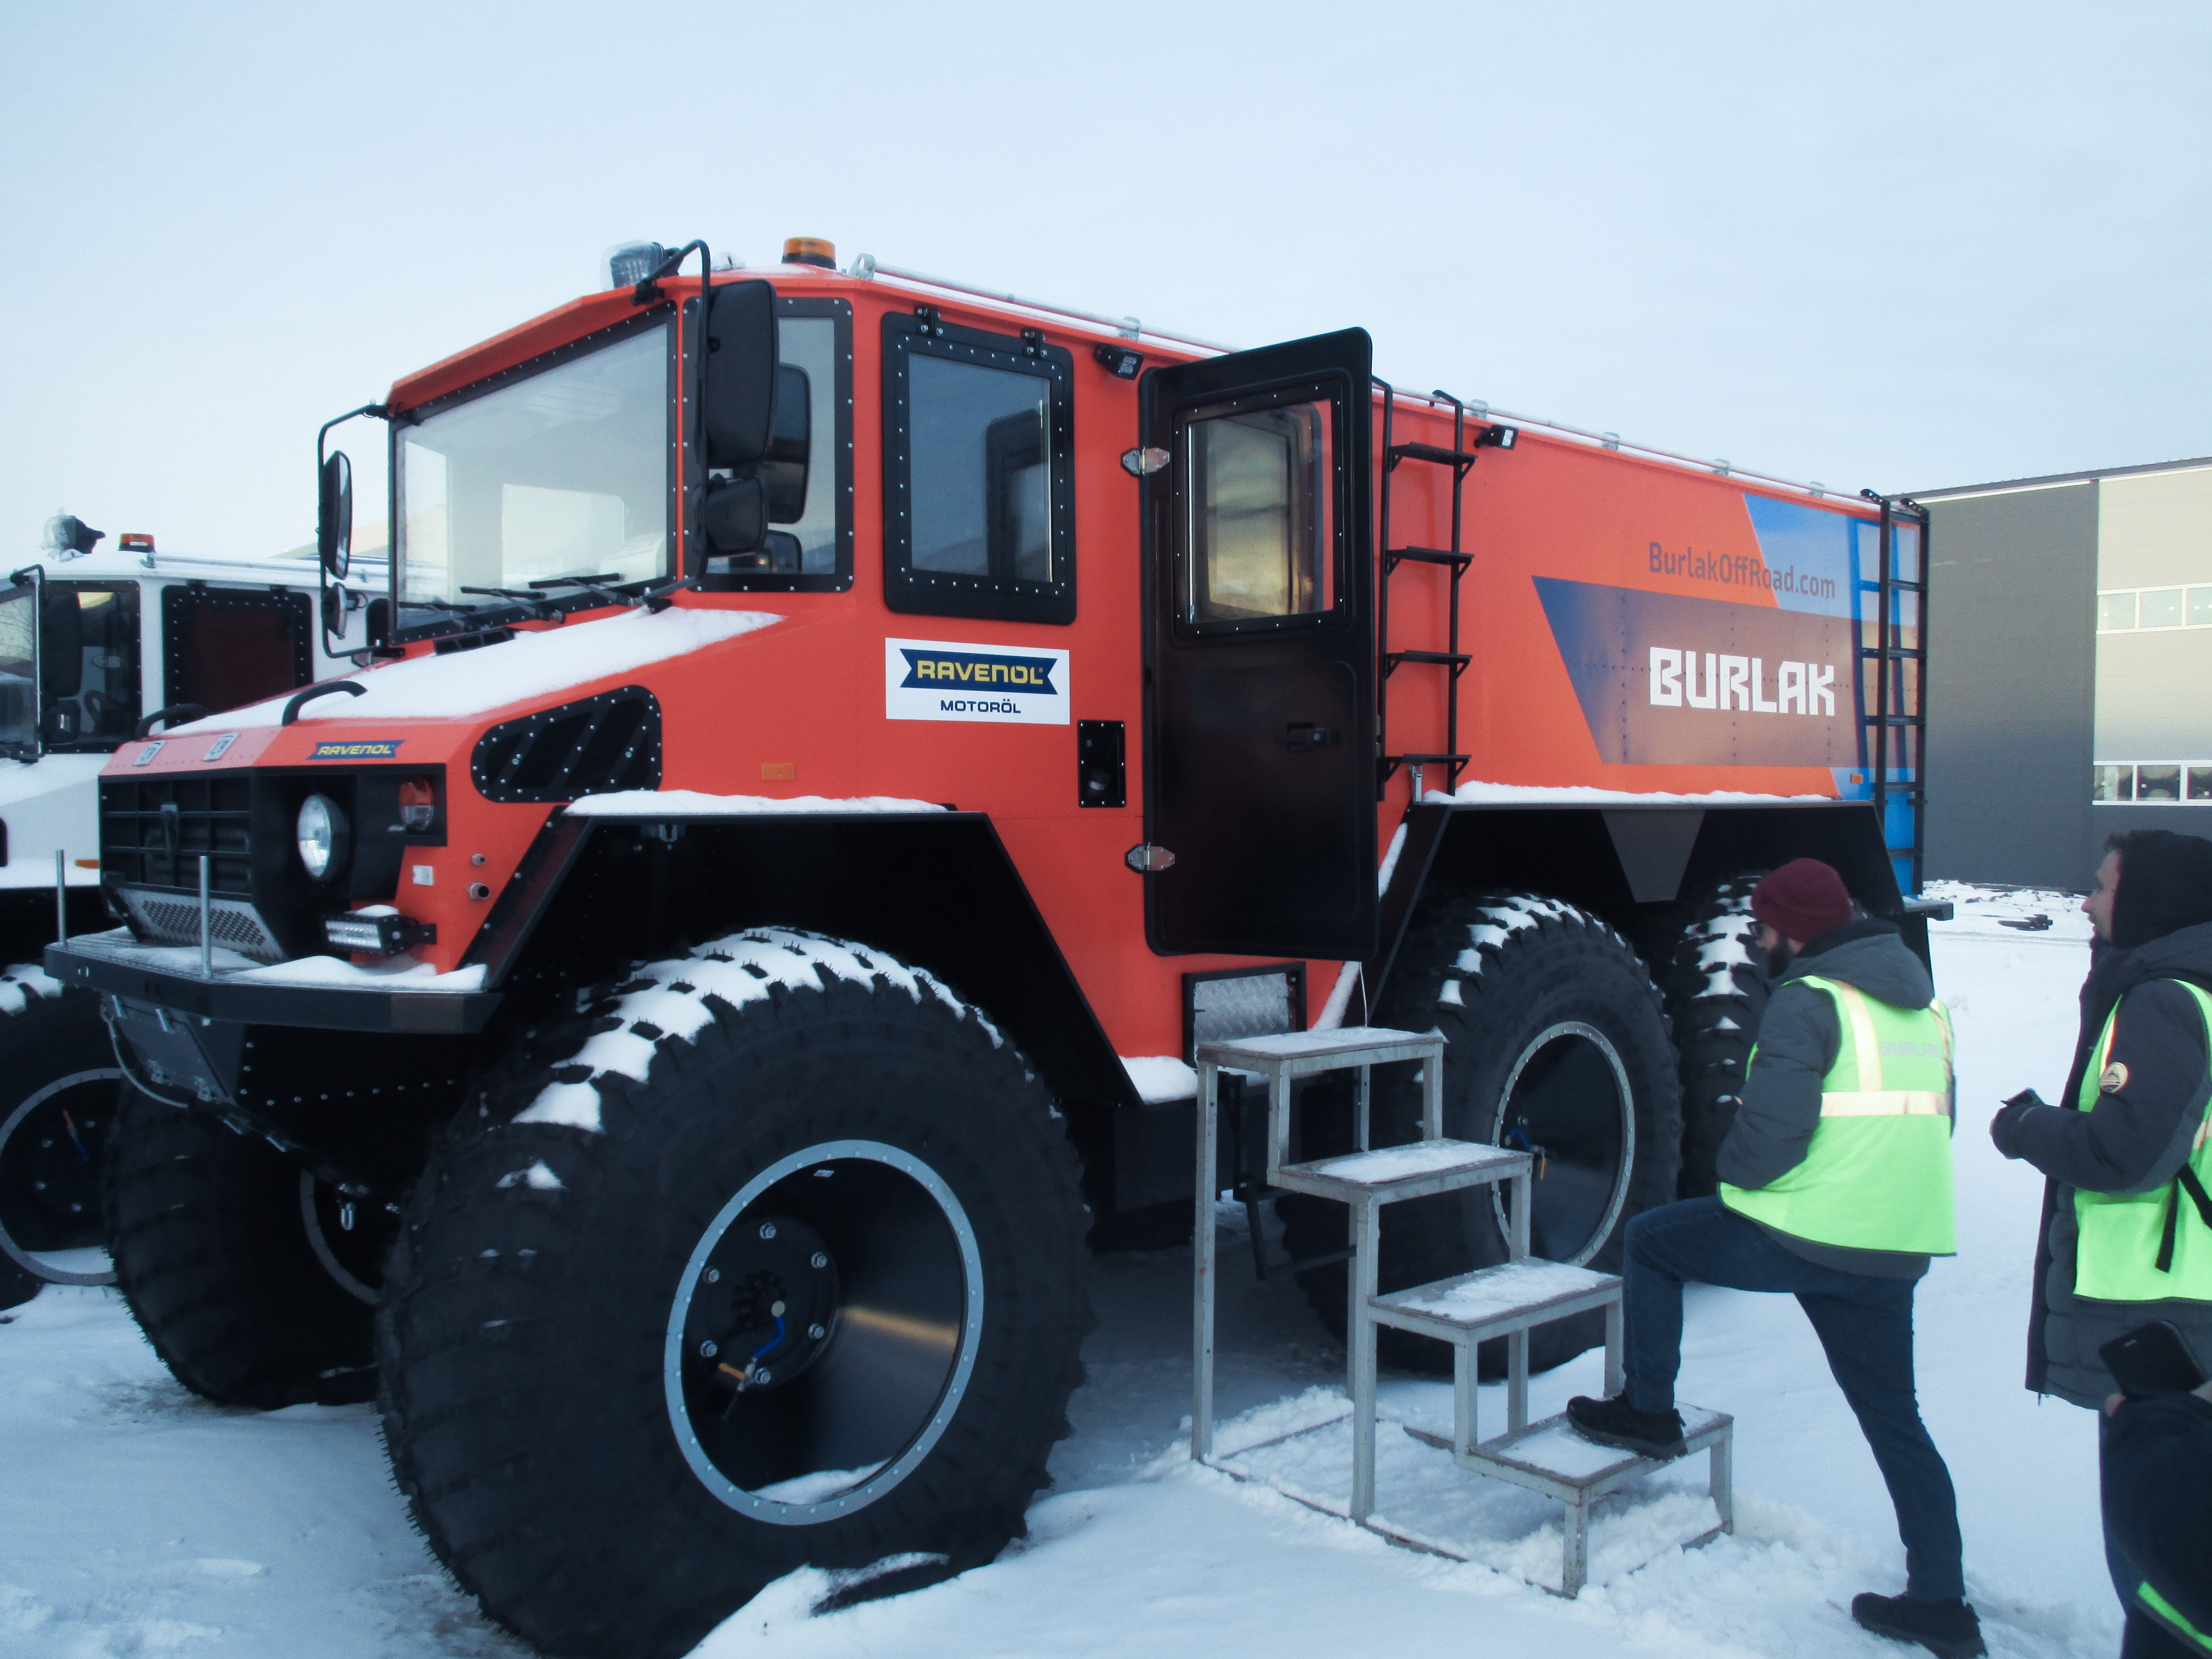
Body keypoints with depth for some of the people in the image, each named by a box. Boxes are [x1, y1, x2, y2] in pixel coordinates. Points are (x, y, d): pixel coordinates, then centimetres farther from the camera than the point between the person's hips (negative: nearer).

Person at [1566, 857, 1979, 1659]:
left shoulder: (1808, 1000, -13)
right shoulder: (1920, 1000, 14)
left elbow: (1774, 1122, -21)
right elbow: (1933, 1118, 21)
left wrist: (1737, 1172, -1)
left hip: (1801, 1234, -8)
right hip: (1897, 1251, 8)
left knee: (1651, 1240, 14)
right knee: (1894, 1418, 17)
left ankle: (1647, 1410, 20)